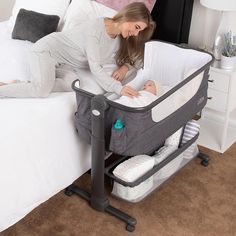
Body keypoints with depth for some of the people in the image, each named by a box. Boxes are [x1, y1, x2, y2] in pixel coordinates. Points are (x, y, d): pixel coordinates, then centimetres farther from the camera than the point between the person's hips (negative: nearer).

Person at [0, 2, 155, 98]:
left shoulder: (121, 38, -1)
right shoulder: (96, 27, -25)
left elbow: (137, 59, 7)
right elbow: (95, 67, -30)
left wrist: (125, 67, -16)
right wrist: (118, 88, -41)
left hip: (65, 63, 8)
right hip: (47, 49, -8)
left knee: (74, 84, -25)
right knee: (42, 90, -33)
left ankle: (24, 86, -13)